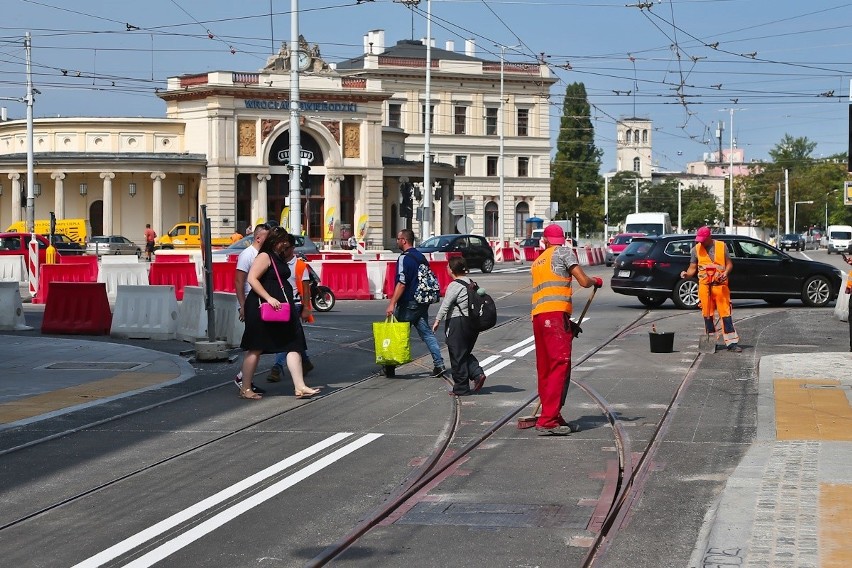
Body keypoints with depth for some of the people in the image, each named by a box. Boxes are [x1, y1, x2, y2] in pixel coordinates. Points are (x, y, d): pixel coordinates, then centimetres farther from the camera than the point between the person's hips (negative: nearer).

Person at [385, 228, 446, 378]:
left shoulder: (404, 258, -13)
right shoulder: (421, 257, 13)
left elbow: (402, 283, -22)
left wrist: (392, 303, -25)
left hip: (408, 304, -8)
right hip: (422, 303, 8)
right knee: (426, 333, 8)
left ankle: (390, 368, 8)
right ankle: (439, 364, 0)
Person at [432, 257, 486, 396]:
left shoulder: (454, 285, -12)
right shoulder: (471, 283, 11)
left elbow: (445, 305, -14)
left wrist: (437, 320, -9)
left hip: (457, 323, -8)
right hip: (472, 321, 8)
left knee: (457, 356, 0)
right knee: (465, 353, 21)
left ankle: (461, 388, 4)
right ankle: (478, 373, 0)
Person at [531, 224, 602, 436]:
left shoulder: (538, 262, 27)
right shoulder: (564, 252, 6)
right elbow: (583, 281, -1)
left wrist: (568, 323, 29)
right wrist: (595, 281, 22)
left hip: (538, 315, 8)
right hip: (555, 314, -8)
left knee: (545, 368, 10)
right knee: (560, 365, -9)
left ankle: (553, 418, 16)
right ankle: (547, 421, -16)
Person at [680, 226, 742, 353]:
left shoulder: (721, 246, 5)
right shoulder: (696, 249, 8)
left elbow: (729, 263, 8)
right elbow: (693, 268, 8)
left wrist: (726, 272, -12)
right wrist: (687, 274, -13)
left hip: (720, 285, -2)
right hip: (704, 285, 2)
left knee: (725, 313, -6)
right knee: (707, 314, 3)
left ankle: (732, 343, -8)